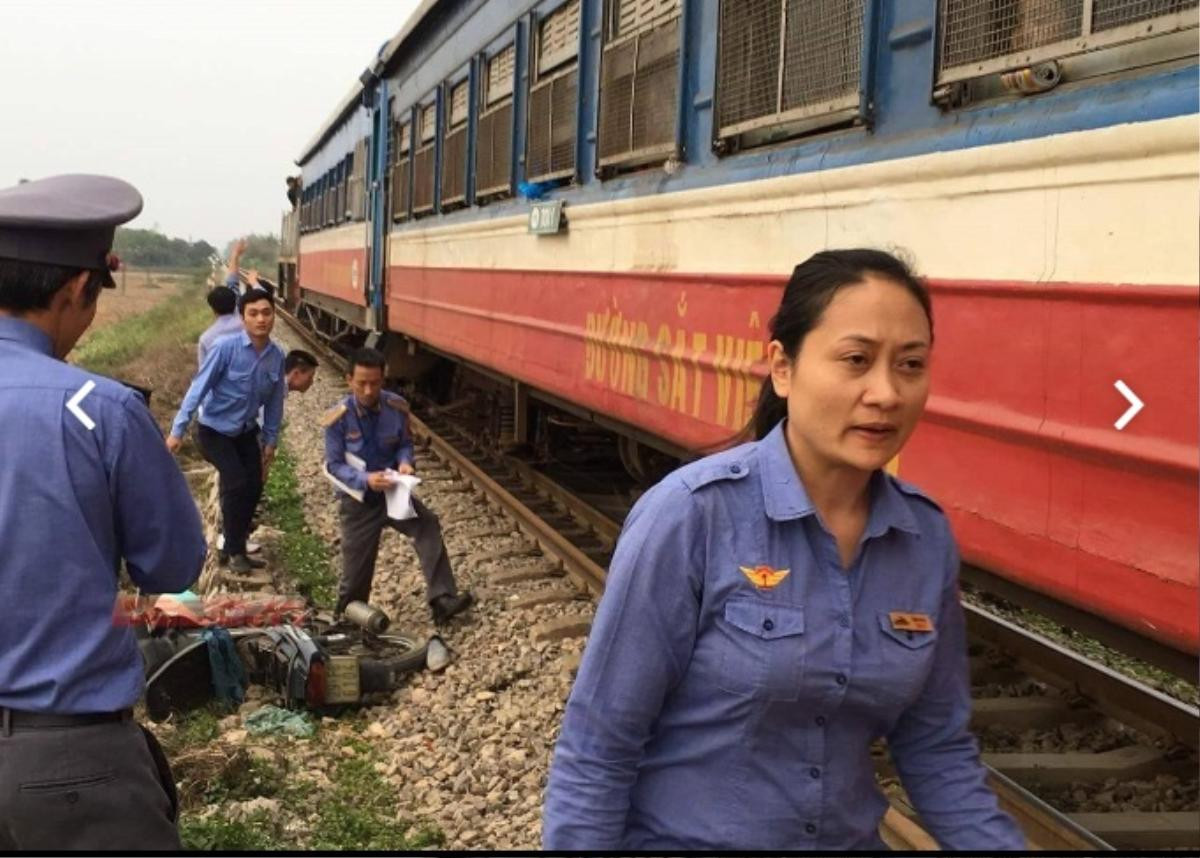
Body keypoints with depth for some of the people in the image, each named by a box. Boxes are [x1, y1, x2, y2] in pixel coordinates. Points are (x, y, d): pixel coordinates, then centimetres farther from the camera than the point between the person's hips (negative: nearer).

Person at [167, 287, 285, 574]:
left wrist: (270, 441, 8)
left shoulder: (277, 356, -8)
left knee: (254, 488, 2)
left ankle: (232, 546, 22)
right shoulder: (226, 348, -23)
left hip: (246, 432, 5)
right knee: (237, 484, -17)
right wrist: (178, 430, -23)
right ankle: (235, 551, 1)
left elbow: (274, 401, 3)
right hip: (214, 431, -5)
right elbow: (198, 388, -20)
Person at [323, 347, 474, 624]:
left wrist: (405, 462, -21)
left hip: (392, 490, 2)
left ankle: (442, 600, -24)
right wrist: (365, 479, -31)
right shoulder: (338, 418, -17)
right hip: (357, 499, -2)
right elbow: (334, 465, -14)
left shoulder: (397, 407, -10)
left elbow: (405, 444, 3)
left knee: (428, 524, -22)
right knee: (356, 570, 6)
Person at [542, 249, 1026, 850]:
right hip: (678, 838, -4)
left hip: (850, 840, 5)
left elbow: (935, 748, 3)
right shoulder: (691, 514, -22)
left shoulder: (928, 539, -7)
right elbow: (595, 753, -17)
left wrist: (1001, 842, -6)